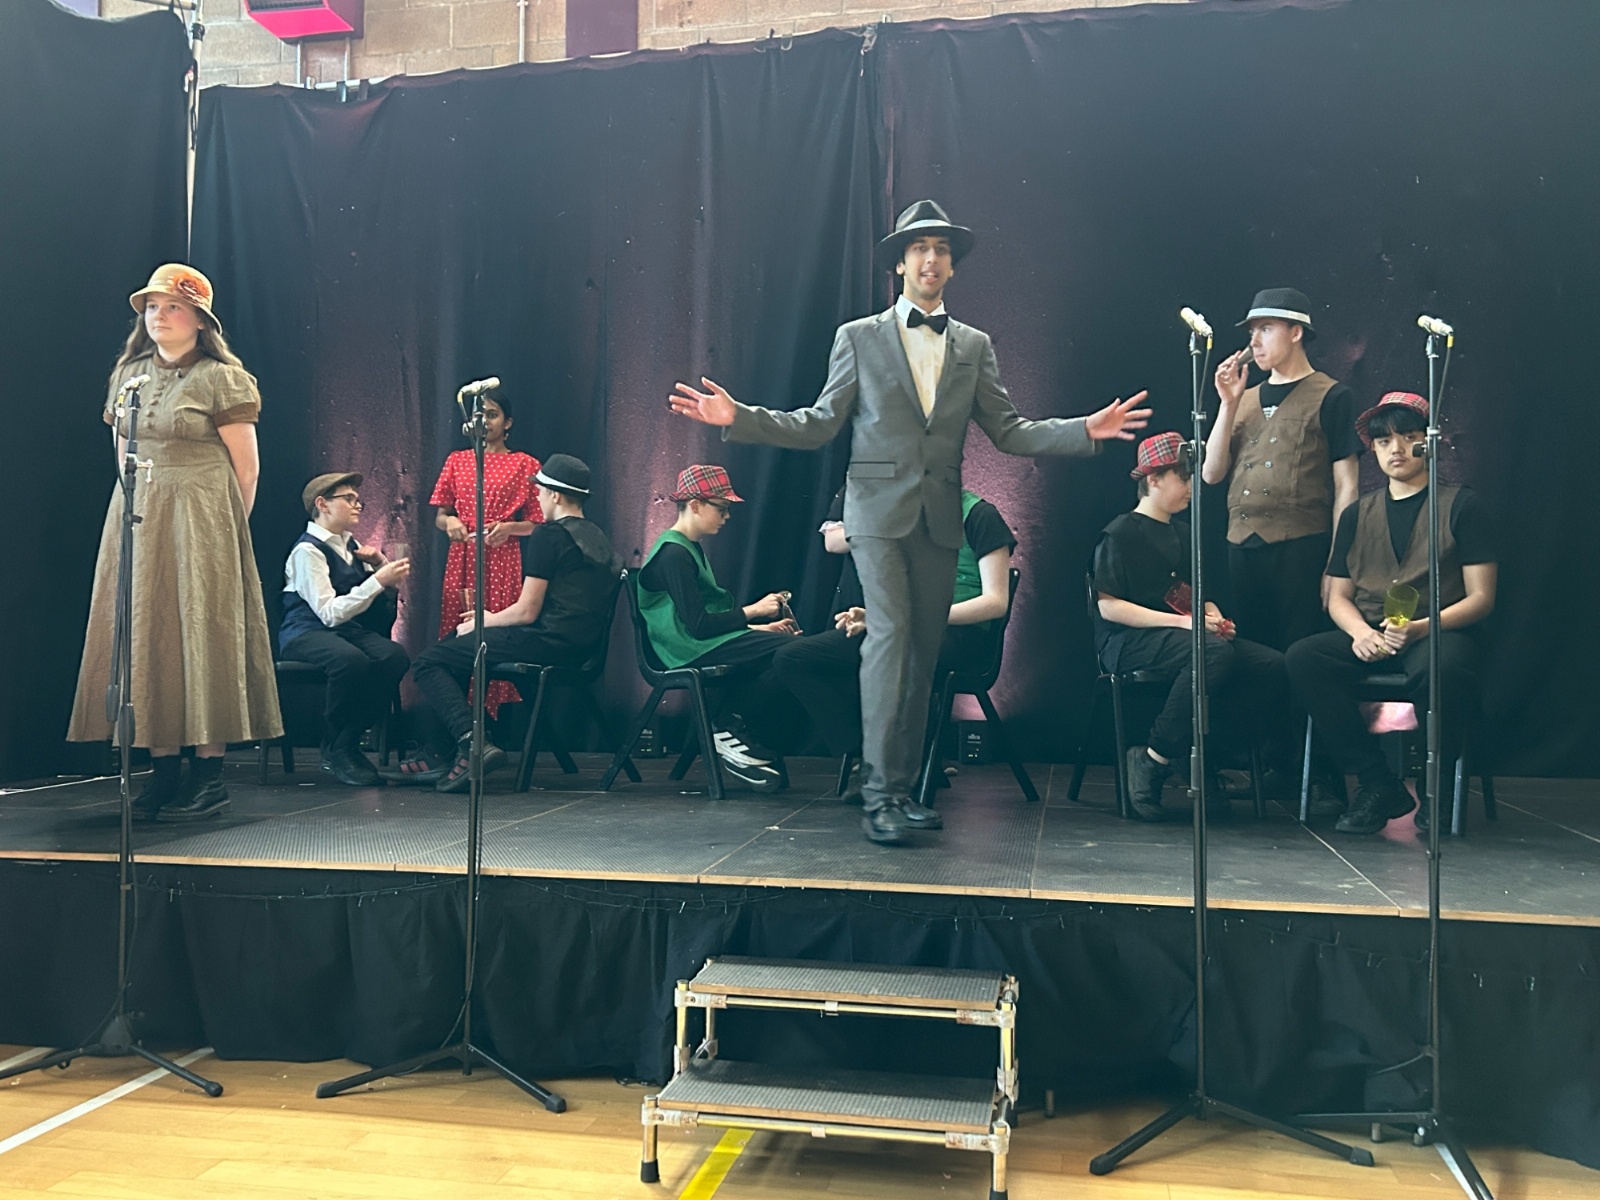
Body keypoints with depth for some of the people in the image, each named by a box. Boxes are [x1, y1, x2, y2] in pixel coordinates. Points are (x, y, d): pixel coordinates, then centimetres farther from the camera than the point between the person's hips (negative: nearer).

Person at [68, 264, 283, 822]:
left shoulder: (221, 378, -6)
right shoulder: (128, 375, 14)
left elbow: (246, 467, -5)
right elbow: (122, 450, 20)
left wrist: (225, 529, -1)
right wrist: (142, 509, 13)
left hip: (200, 520, -6)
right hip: (136, 519, 6)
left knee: (201, 634, -5)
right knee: (144, 634, 3)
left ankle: (210, 774, -1)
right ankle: (164, 769, 8)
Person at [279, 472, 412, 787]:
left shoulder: (350, 545, 12)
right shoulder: (308, 550, -11)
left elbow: (386, 594, 20)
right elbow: (329, 613, -21)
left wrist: (380, 564, 0)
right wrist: (378, 581, -23)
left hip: (347, 629, 7)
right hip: (305, 633, -7)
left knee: (395, 657, -24)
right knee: (352, 660, -38)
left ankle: (348, 744, -13)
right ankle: (333, 750, -14)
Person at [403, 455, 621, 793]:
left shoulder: (549, 534, -10)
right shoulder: (596, 537, 17)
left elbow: (527, 612, -13)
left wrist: (482, 623, 6)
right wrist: (492, 619, 23)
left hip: (548, 641, -10)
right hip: (579, 647, 10)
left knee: (428, 663, -5)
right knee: (454, 643, 25)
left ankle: (472, 743, -22)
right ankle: (445, 754, 20)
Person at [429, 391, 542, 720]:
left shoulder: (524, 464, 6)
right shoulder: (457, 461, 14)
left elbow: (536, 523, 4)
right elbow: (439, 514, 14)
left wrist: (509, 527, -14)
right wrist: (449, 523, -7)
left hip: (502, 560, -2)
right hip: (461, 558, 3)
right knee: (457, 631, -2)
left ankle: (494, 716, 0)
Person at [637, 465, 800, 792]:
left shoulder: (691, 549, 21)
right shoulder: (673, 553, -12)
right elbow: (698, 626, -19)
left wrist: (760, 628, 12)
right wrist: (753, 611, -12)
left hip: (708, 644, 11)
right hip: (691, 651, -10)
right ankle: (730, 729, -9)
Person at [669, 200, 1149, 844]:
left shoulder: (974, 346, 14)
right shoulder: (858, 337, 6)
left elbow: (1008, 430, 11)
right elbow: (820, 424, 3)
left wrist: (1085, 429, -2)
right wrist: (738, 418, -9)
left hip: (939, 518, 4)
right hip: (878, 509, -3)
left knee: (923, 652, 5)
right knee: (889, 635, -16)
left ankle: (903, 787, 14)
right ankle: (877, 792, -14)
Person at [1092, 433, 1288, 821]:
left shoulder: (1183, 534, 23)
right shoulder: (1120, 534, -2)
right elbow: (1109, 606, -12)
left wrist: (1213, 617, 3)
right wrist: (1182, 621, -17)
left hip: (1179, 635, 8)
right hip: (1127, 641, -8)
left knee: (1274, 665, -16)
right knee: (1214, 654, -37)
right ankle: (1154, 760, -25)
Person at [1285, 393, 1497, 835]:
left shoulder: (1462, 506, 6)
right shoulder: (1357, 514, 18)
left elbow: (1481, 597, -1)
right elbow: (1338, 596, 14)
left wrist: (1420, 628, -18)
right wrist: (1360, 632, -9)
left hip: (1439, 634, -4)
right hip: (1368, 638, 4)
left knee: (1437, 668, -40)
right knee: (1303, 658, -27)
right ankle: (1379, 785, -19)